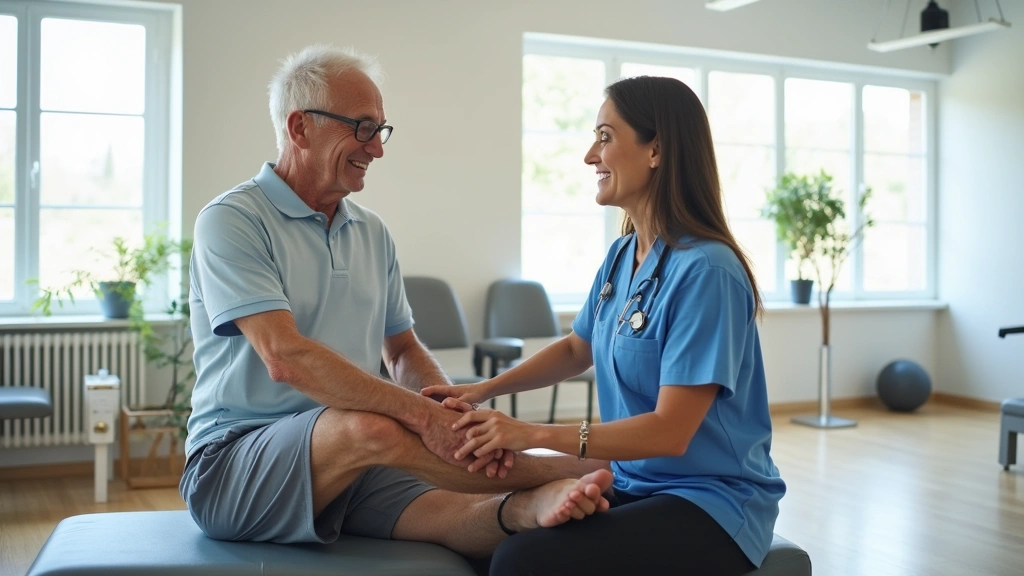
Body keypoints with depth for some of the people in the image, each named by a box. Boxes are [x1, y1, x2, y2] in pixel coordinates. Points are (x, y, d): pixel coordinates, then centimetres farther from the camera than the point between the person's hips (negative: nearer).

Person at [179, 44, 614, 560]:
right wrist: (422, 414, -28)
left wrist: (450, 408, -8)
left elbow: (404, 351, 16)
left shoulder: (372, 233, 13)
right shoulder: (230, 221, -9)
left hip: (357, 462, 6)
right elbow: (285, 357, -22)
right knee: (369, 426, -34)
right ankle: (579, 472, -22)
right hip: (233, 462, -6)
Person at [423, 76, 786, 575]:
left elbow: (670, 431, -22)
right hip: (635, 484, 7)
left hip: (712, 504, -7)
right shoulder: (620, 257, 6)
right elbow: (577, 350, 21)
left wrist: (534, 434, -24)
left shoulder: (703, 271, -20)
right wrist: (486, 389, 7)